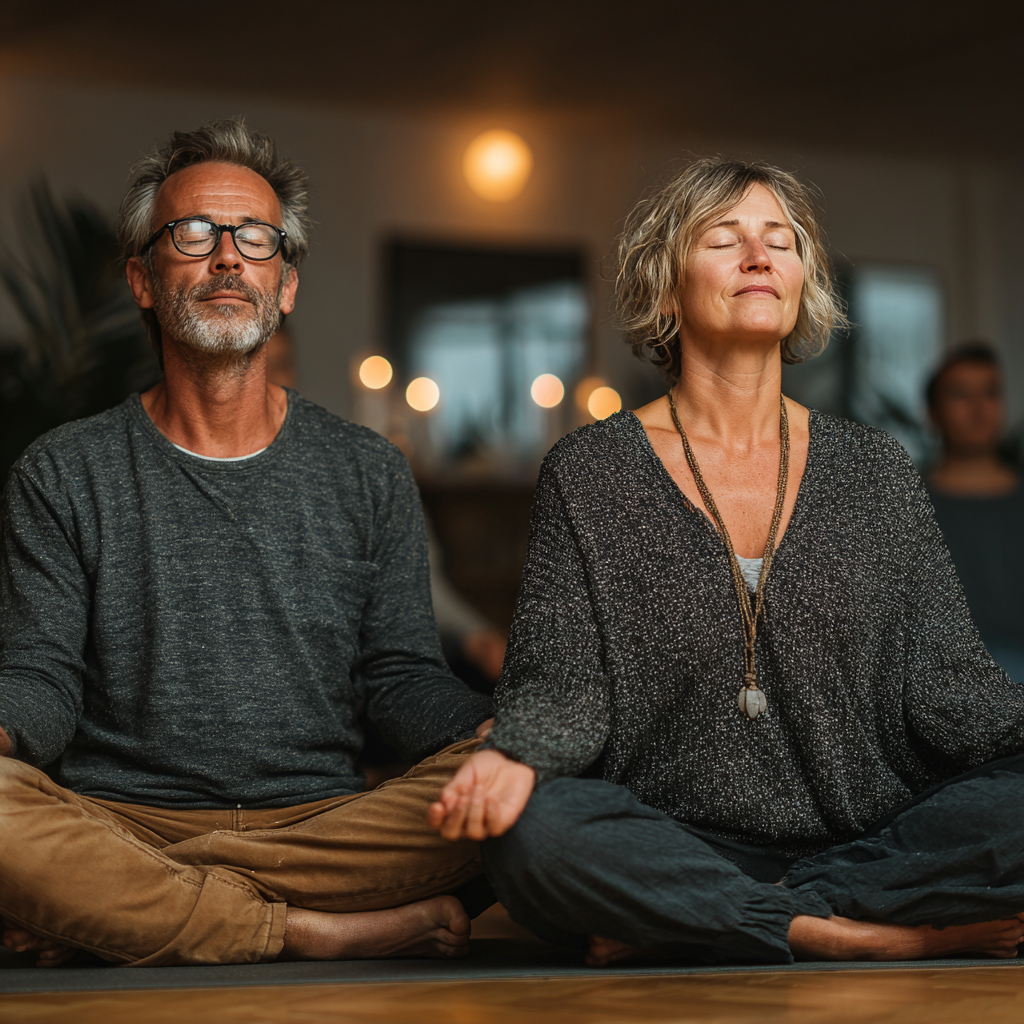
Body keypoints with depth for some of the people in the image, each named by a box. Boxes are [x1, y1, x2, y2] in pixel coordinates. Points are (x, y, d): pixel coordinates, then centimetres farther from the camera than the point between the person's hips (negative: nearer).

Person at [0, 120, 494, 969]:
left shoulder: (369, 475, 14)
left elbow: (401, 676, 9)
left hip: (320, 826, 3)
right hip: (118, 822, -2)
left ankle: (112, 909, -22)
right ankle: (330, 934, -25)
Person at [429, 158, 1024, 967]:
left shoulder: (874, 470, 13)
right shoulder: (590, 474, 7)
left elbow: (946, 678, 7)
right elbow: (560, 683, -1)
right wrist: (513, 756, -25)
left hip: (872, 836, 2)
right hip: (672, 850, -2)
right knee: (535, 830, -35)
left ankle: (677, 929, -20)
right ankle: (903, 936, -24)